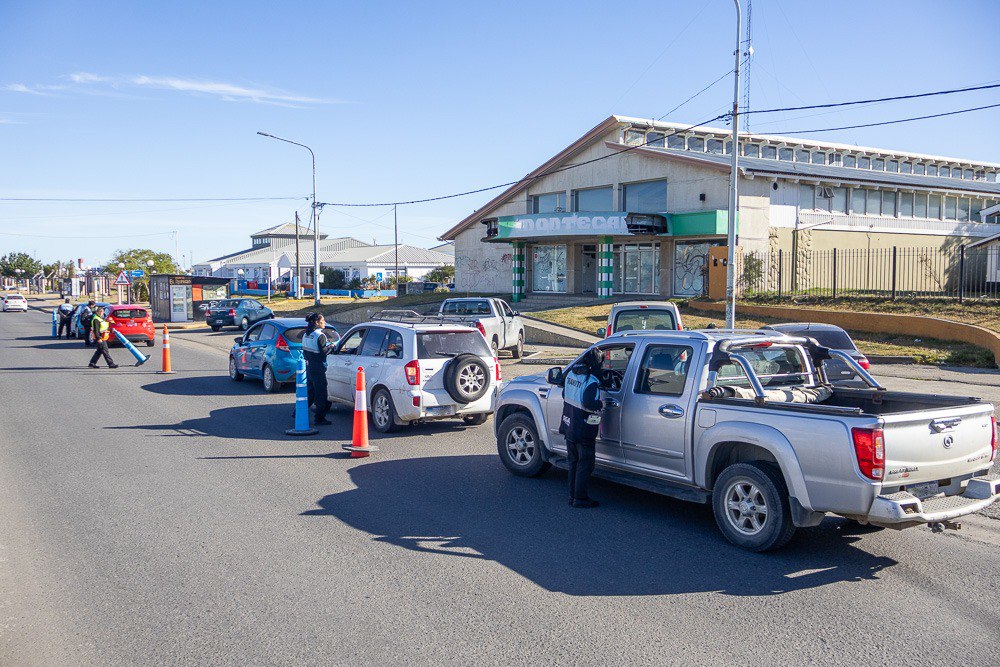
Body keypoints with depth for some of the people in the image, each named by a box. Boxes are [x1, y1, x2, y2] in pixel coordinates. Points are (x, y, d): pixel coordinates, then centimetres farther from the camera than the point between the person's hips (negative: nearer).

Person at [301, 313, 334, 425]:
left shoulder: (306, 335, 11)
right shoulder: (320, 335, -16)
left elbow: (305, 351, 15)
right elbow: (323, 352, -20)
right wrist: (331, 346, -4)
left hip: (309, 367, 9)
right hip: (318, 369, -9)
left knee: (310, 391, 19)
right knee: (321, 394, -1)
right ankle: (320, 418, 3)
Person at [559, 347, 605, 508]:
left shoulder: (572, 372, 5)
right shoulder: (591, 380, -20)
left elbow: (564, 394, 16)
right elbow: (589, 404, -27)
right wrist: (600, 404, -10)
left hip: (568, 427, 8)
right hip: (583, 430, -8)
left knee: (574, 462, 18)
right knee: (585, 464, 3)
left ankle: (573, 496, 24)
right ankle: (580, 498, 7)